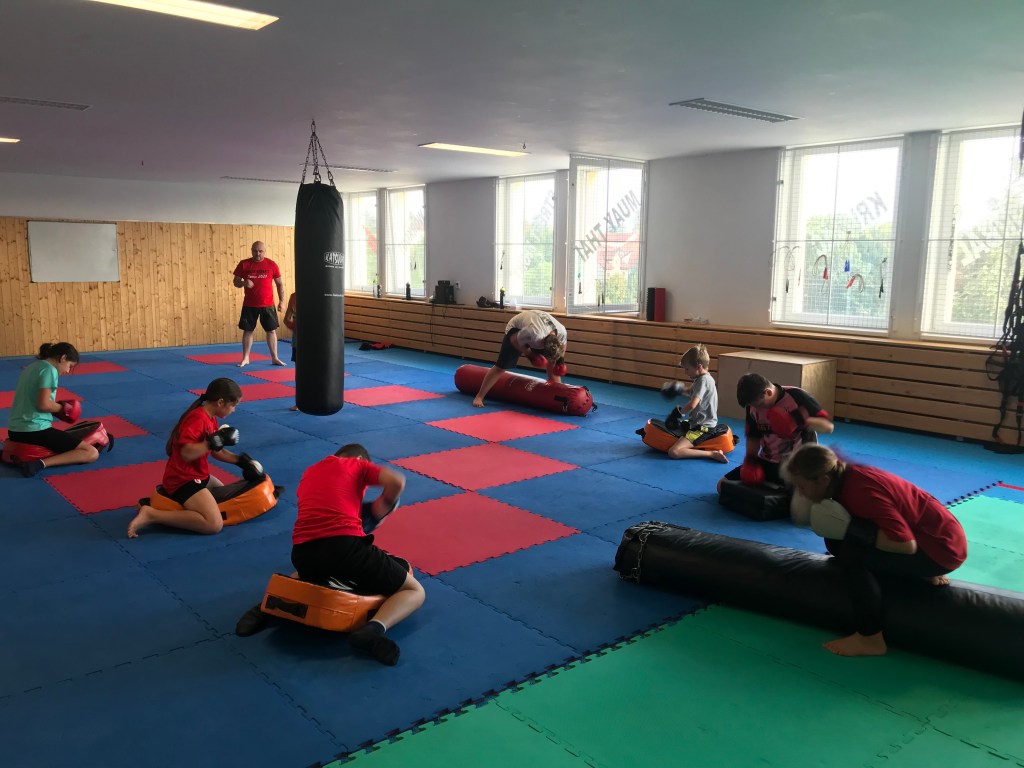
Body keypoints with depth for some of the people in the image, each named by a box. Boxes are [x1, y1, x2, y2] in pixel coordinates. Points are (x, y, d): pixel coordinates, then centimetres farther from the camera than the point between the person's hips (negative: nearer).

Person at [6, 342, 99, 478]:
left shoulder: (31, 367, 16)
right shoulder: (49, 370, -10)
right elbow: (43, 404, -20)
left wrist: (58, 407, 13)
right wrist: (63, 408, -1)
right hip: (35, 430, -9)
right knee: (92, 453, -12)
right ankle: (40, 463, -24)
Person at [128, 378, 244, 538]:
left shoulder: (211, 419, 10)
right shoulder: (198, 418, -21)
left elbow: (216, 452, 18)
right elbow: (187, 453, -30)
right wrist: (215, 440, -25)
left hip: (196, 475, 11)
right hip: (183, 479, -11)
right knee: (214, 524, -23)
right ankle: (151, 514, -16)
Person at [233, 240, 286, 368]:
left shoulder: (271, 265, -2)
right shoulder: (244, 264, -1)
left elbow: (280, 284, 4)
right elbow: (236, 282, 3)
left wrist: (281, 301, -1)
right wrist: (244, 283, -20)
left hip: (268, 305, 0)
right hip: (249, 305, 1)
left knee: (271, 331, 4)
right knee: (247, 331, 6)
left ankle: (274, 358, 13)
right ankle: (245, 358, 16)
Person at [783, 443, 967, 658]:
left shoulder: (862, 491, -30)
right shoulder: (846, 477, -4)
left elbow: (906, 545, -33)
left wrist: (850, 529, -28)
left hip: (941, 547, -9)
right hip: (927, 532, 9)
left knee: (852, 554, -26)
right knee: (838, 541, 2)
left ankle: (870, 638, -12)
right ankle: (923, 572, 13)